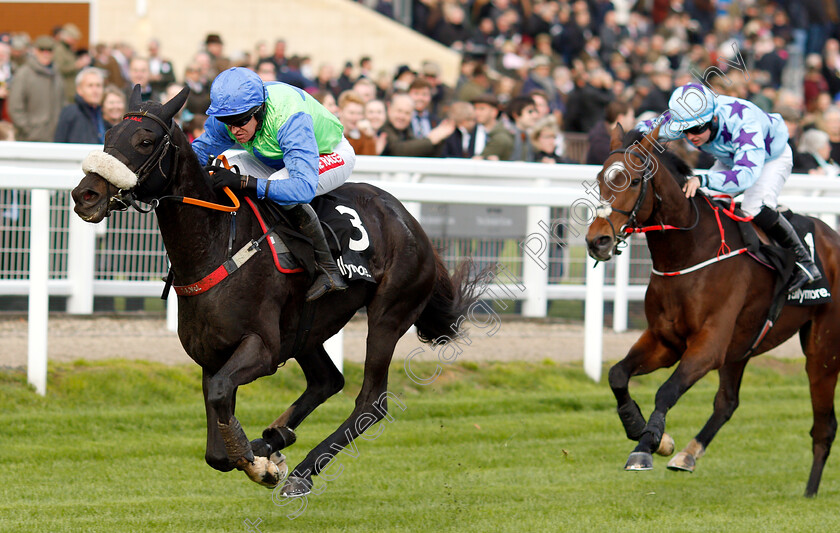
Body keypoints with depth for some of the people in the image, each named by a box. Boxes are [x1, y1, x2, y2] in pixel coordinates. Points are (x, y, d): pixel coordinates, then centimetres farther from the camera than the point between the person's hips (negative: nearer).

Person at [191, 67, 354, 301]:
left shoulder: (289, 118, -42)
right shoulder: (226, 117, -23)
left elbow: (304, 187, -51)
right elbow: (200, 150, -4)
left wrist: (243, 181, -56)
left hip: (332, 155, -7)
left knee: (283, 190, -37)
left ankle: (329, 270, -26)